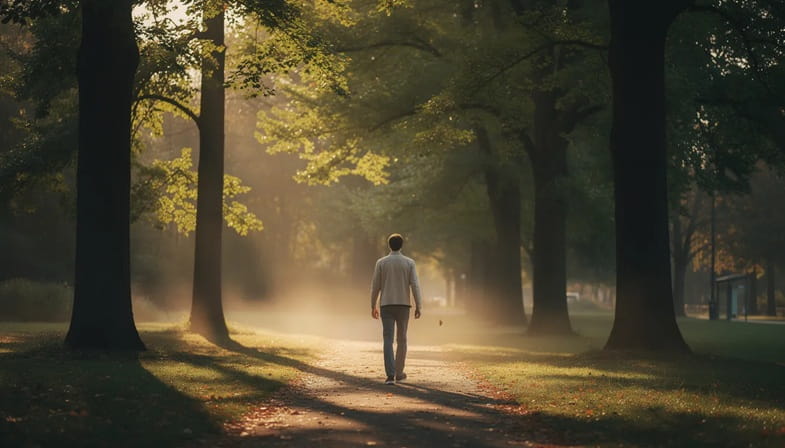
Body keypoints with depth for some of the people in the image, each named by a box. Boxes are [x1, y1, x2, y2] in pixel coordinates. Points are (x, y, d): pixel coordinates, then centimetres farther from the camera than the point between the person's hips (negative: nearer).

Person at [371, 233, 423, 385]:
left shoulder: (381, 262, -1)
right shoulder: (409, 262, -2)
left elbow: (375, 286, 0)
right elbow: (415, 285, -8)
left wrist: (373, 306, 10)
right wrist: (419, 307, -4)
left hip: (386, 306, 0)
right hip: (403, 305, 1)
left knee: (388, 340, -4)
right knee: (401, 339, 15)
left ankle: (390, 375, -18)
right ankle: (399, 372, 21)